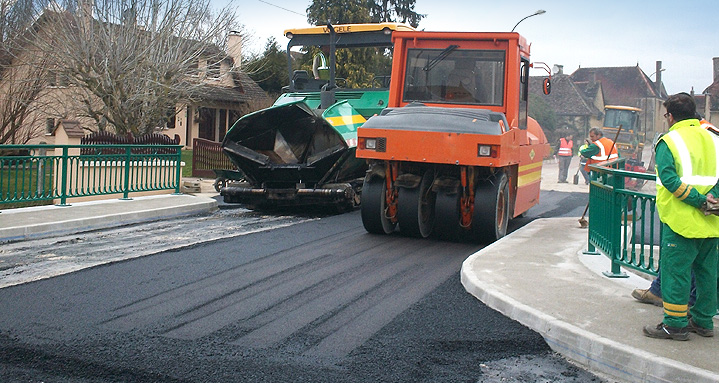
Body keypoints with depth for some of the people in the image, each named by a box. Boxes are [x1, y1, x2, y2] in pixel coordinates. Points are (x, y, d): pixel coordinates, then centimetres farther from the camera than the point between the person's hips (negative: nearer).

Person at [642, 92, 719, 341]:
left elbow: (668, 178, -19)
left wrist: (697, 201, -17)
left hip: (682, 219, -7)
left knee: (675, 269, 0)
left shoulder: (669, 141, -6)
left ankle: (675, 324, 2)